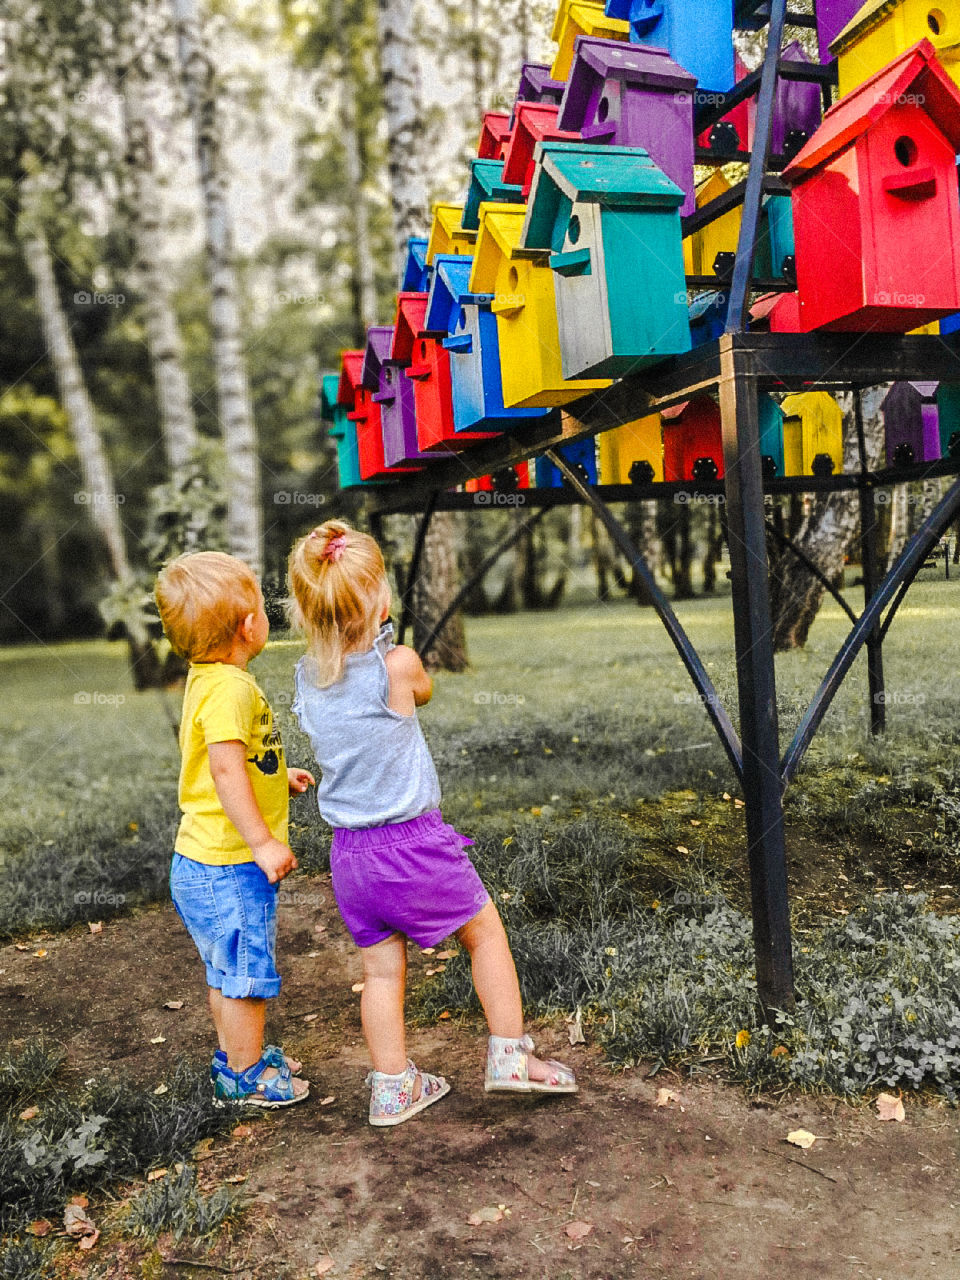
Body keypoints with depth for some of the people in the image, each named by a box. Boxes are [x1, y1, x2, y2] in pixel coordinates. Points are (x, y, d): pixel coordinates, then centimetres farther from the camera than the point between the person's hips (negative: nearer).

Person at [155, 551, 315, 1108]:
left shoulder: (209, 679, 9)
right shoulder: (230, 689, -24)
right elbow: (226, 770, -31)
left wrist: (279, 777, 22)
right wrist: (264, 842, -28)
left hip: (207, 862, 10)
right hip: (228, 867, -10)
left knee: (227, 971, 24)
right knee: (248, 972, 7)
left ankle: (238, 1054, 41)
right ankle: (246, 1076, 24)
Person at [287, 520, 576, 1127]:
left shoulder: (307, 679, -1)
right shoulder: (398, 664, -18)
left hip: (350, 851, 6)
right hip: (413, 842, -5)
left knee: (382, 968, 18)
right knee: (486, 929, 16)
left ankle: (393, 1088, 30)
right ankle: (510, 1056, 24)